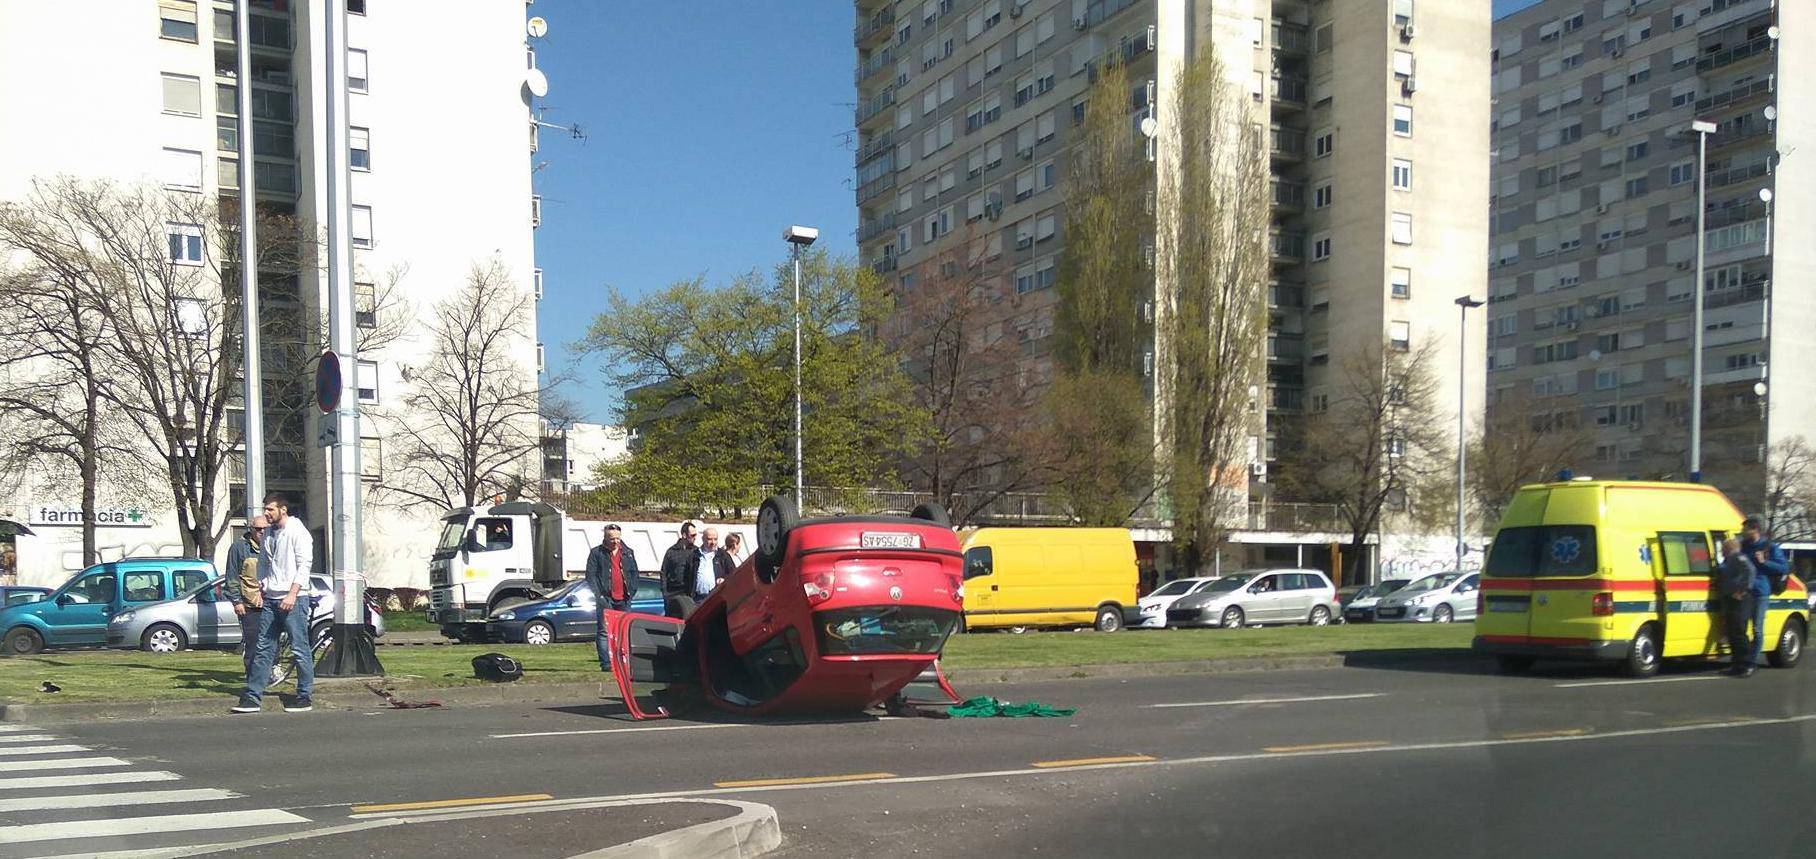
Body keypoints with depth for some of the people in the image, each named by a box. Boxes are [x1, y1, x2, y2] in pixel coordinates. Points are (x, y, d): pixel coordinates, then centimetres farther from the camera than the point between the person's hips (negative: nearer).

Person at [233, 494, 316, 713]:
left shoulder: (298, 532, -7)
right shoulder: (269, 533, 16)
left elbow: (304, 565, -13)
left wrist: (292, 595, -19)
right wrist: (260, 590, 12)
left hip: (293, 599, -7)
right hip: (270, 598, 8)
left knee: (300, 649, -3)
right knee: (263, 649, 6)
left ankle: (305, 698, 2)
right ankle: (253, 697, 8)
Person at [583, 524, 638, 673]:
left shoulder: (628, 553, 13)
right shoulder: (596, 553, 2)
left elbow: (634, 573, 16)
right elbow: (590, 576, -3)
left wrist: (632, 592, 5)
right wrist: (598, 594, -12)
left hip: (624, 599, 4)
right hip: (605, 598, -4)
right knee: (604, 631, -5)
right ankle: (606, 663, -5)